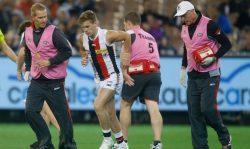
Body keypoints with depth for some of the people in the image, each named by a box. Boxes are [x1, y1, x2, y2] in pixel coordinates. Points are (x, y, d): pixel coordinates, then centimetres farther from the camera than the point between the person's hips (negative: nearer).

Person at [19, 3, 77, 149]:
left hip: (54, 81, -5)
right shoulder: (28, 33, 4)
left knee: (62, 114, 0)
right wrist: (27, 68, 13)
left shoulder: (54, 32, -13)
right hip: (37, 80, 5)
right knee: (30, 111, -8)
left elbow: (67, 51, -12)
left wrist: (49, 62, -18)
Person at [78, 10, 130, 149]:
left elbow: (127, 36, -8)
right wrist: (84, 58, -2)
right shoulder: (83, 38, -4)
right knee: (110, 114, 13)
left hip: (112, 76, -7)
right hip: (99, 79, 7)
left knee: (98, 105, -24)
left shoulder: (107, 35, -22)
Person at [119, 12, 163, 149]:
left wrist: (124, 72, -12)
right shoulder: (151, 37, 28)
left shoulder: (130, 33, 7)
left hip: (137, 72, -5)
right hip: (155, 72, 5)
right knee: (153, 108, -5)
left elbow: (125, 52, -10)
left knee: (125, 105, 12)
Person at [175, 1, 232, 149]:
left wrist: (214, 57, -20)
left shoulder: (209, 25, -13)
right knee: (194, 113, 1)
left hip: (209, 75, -7)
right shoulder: (185, 28, 10)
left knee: (208, 108, -16)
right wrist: (183, 68, 20)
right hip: (193, 76, 7)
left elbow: (226, 44, -9)